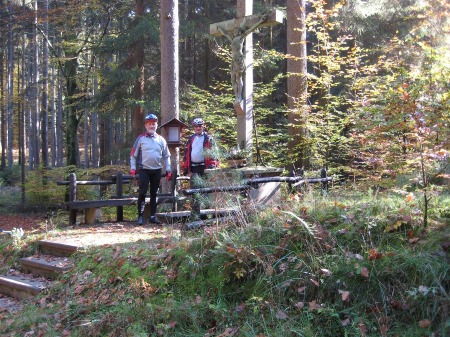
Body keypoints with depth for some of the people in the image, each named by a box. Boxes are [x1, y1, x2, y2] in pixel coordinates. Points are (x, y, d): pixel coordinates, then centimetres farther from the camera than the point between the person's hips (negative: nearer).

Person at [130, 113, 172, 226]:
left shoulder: (161, 139, 9)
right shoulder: (141, 138, 1)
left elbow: (166, 156, 14)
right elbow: (133, 154, 3)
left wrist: (168, 170, 8)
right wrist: (133, 168, -5)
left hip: (157, 170, 3)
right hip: (144, 170, -3)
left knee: (154, 193, 9)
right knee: (142, 193, -6)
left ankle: (153, 216, 15)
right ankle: (140, 216, -1)